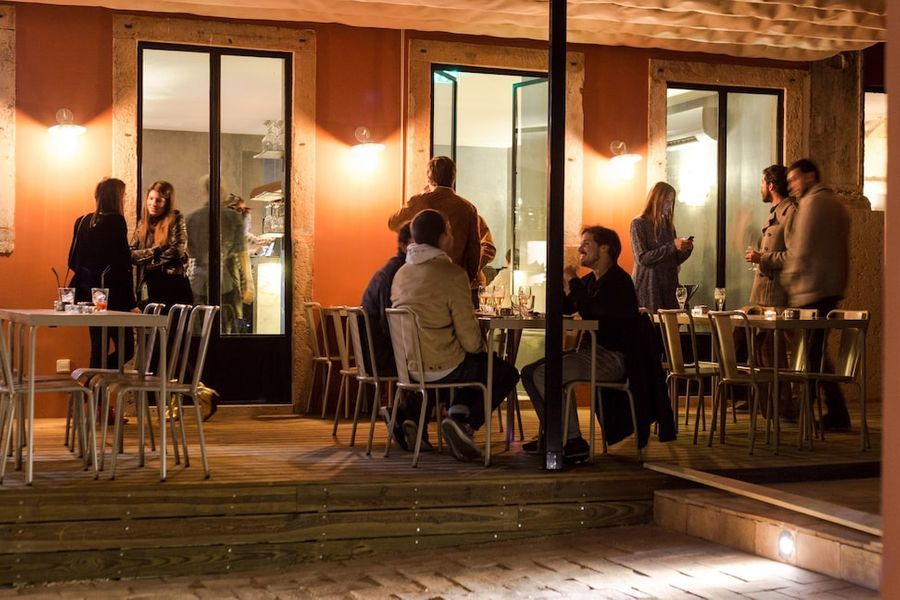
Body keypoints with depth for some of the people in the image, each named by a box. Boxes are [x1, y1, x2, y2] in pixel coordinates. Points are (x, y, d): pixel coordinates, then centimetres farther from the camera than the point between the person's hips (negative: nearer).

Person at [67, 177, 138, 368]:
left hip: (88, 293, 7)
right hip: (111, 296, -7)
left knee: (98, 348, 12)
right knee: (126, 348, -2)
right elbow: (122, 265, -14)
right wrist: (131, 303, -13)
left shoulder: (83, 221, 9)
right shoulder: (116, 221, -11)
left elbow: (73, 261, 11)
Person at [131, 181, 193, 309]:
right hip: (149, 288, 4)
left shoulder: (176, 220, 0)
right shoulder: (143, 224, 14)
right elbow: (130, 254, 7)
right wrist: (154, 251, -9)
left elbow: (177, 251, -12)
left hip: (173, 286, -4)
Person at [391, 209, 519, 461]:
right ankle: (465, 423, -2)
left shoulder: (401, 273, 8)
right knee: (507, 373, 14)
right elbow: (469, 338, -15)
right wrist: (482, 348, 9)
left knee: (475, 363, 33)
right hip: (443, 368, -7)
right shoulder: (453, 274, -15)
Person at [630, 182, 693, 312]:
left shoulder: (668, 224, 14)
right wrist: (672, 246, -17)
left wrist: (687, 249, -3)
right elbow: (642, 258, -14)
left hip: (669, 287, 6)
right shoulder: (639, 224, -4)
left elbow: (675, 261, 18)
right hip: (648, 289, -6)